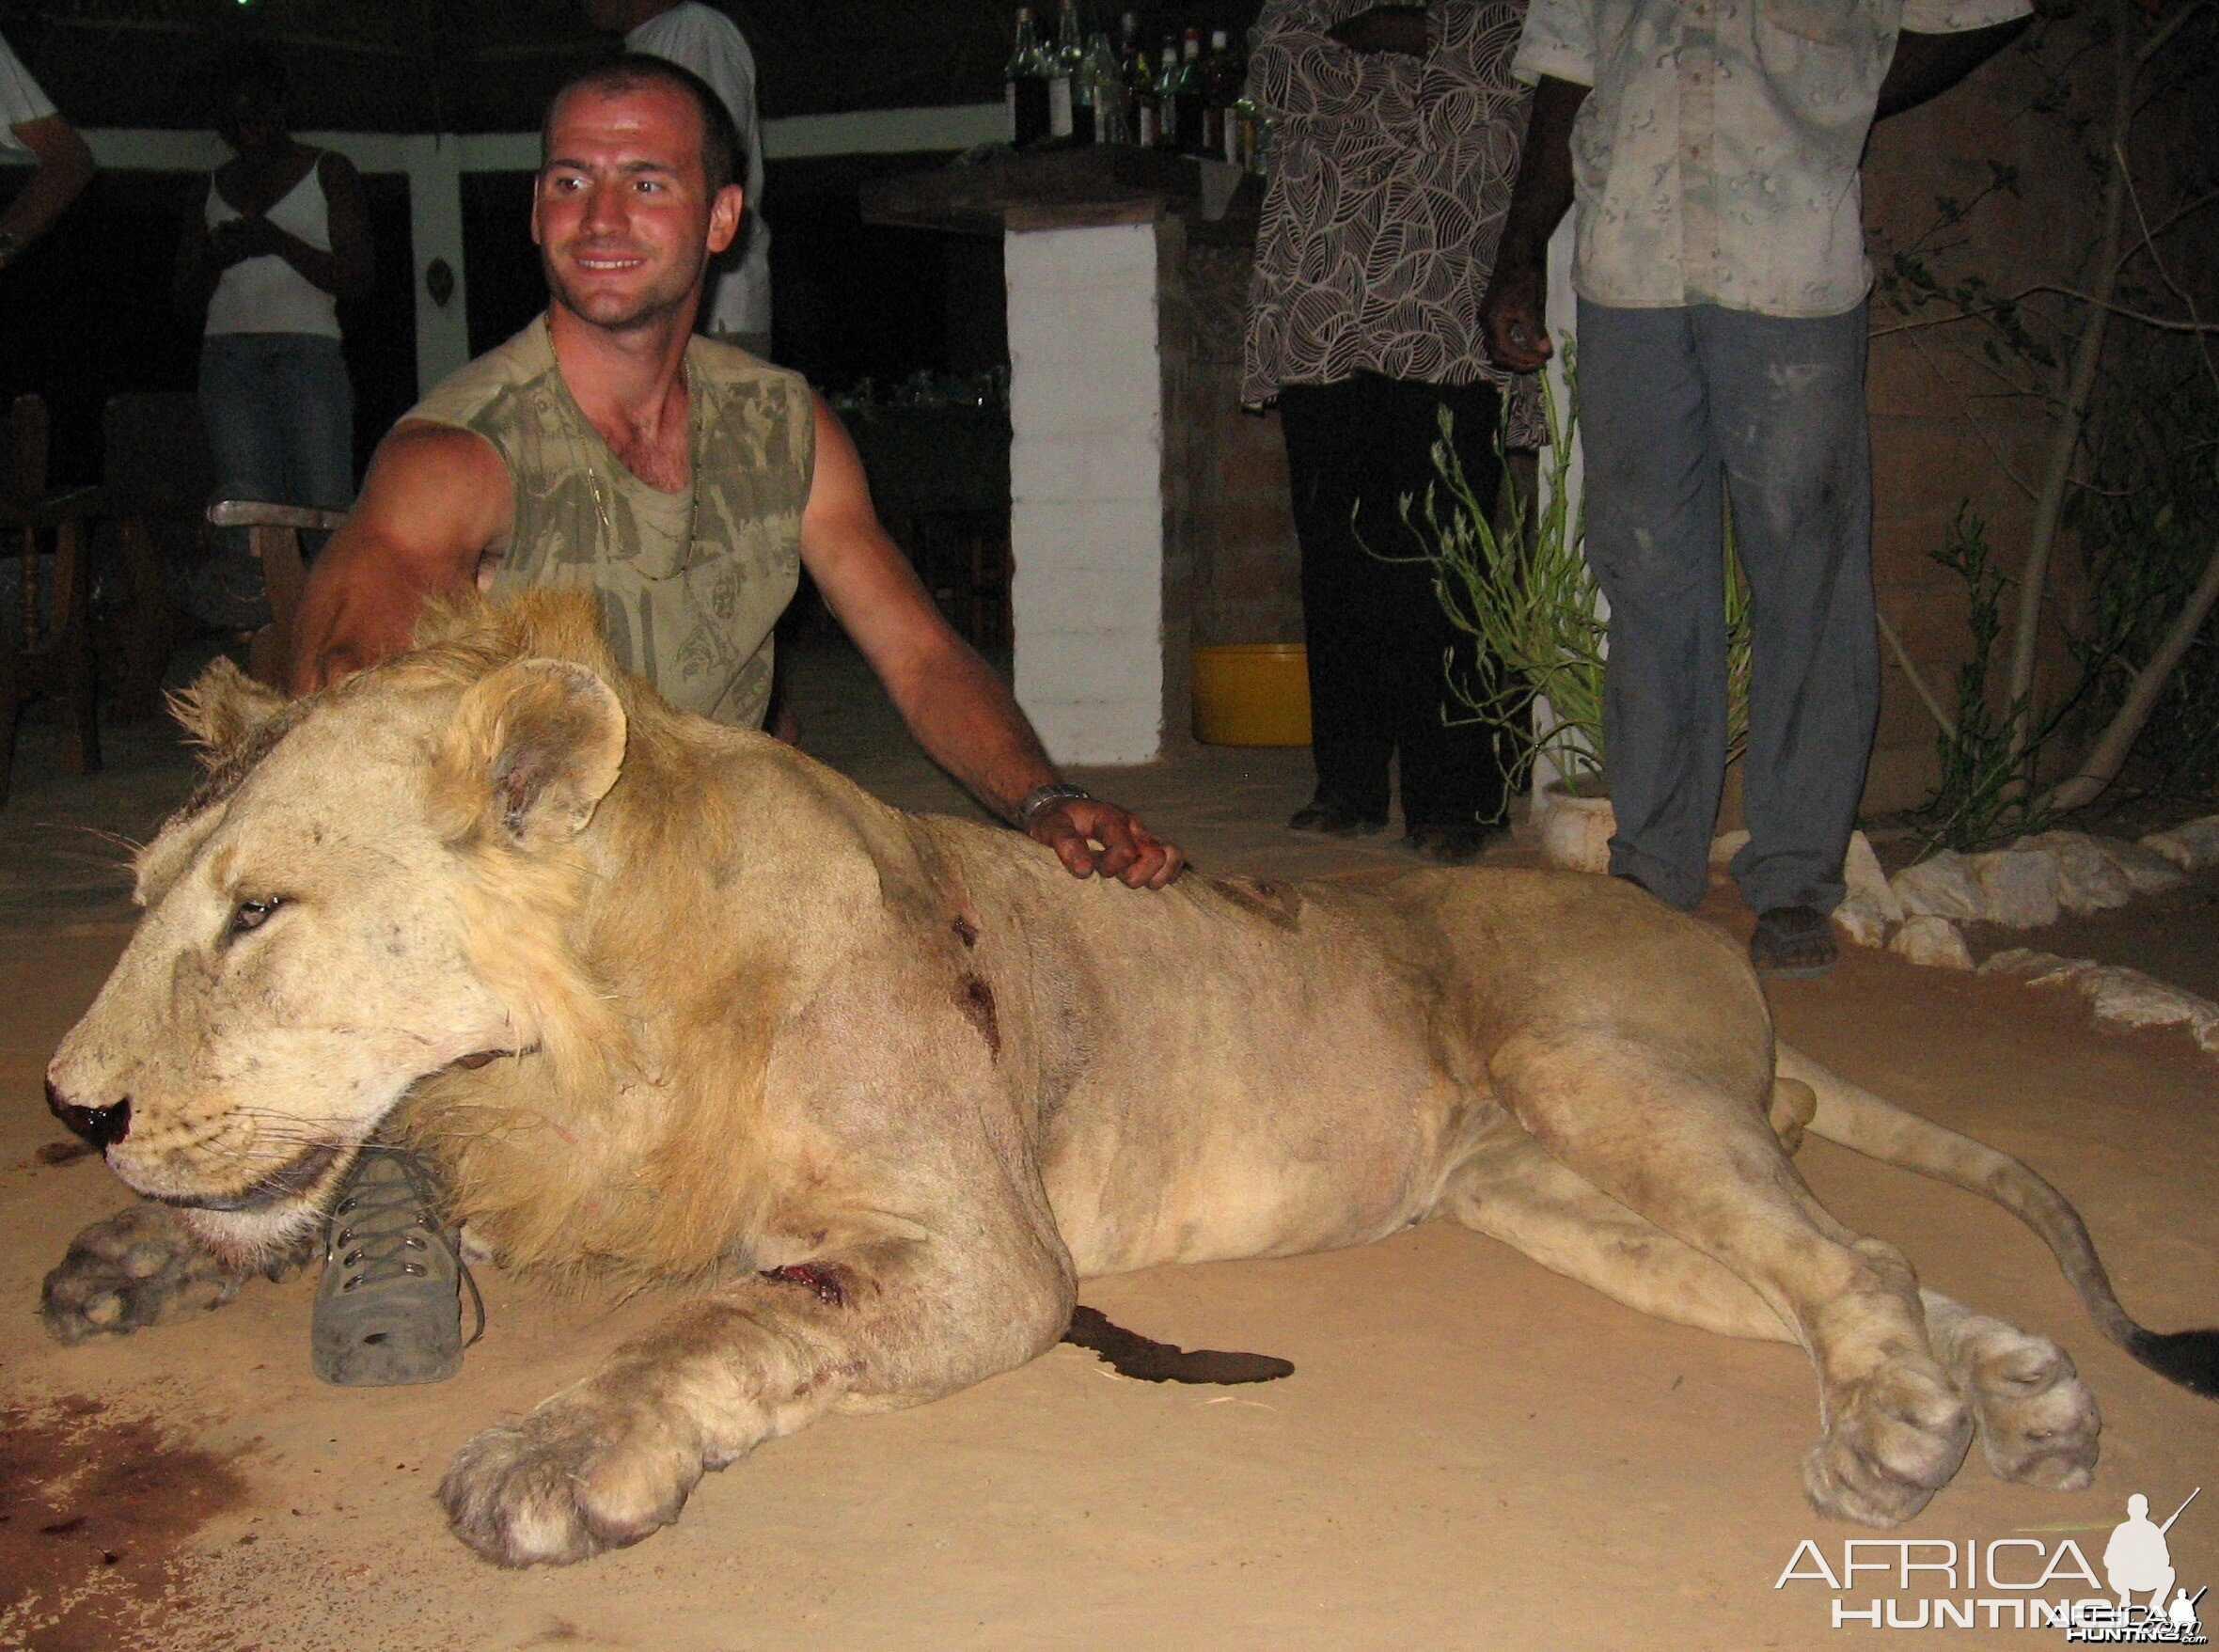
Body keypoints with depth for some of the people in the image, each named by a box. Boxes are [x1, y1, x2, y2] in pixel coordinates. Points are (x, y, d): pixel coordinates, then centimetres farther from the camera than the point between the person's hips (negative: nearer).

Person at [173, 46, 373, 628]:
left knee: (325, 508, -19)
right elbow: (187, 303, 23)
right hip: (228, 352, 3)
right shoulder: (213, 189, 25)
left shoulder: (329, 173, 14)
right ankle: (253, 646, -23)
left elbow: (357, 279, 3)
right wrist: (215, 260, 0)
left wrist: (278, 242, -10)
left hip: (308, 346, -3)